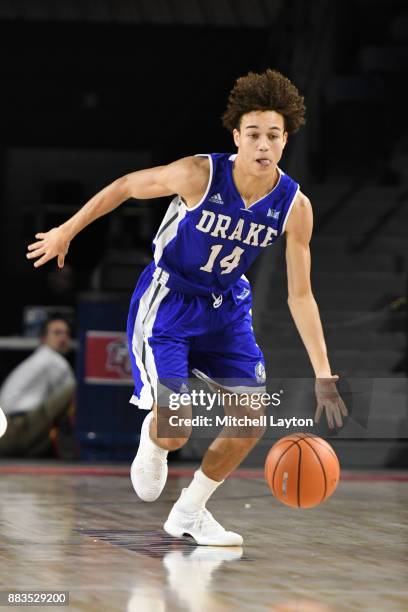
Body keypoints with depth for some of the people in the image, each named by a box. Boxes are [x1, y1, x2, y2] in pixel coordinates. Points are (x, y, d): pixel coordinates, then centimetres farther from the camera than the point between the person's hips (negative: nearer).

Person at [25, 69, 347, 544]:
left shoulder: (294, 207, -15)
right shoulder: (200, 175, -25)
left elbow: (300, 295, -9)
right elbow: (125, 186, -9)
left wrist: (324, 375, -14)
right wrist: (65, 233, -1)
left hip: (225, 308, 4)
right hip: (166, 303, -4)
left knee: (253, 419, -3)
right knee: (174, 429, -17)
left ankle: (189, 513, 18)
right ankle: (151, 438, 24)